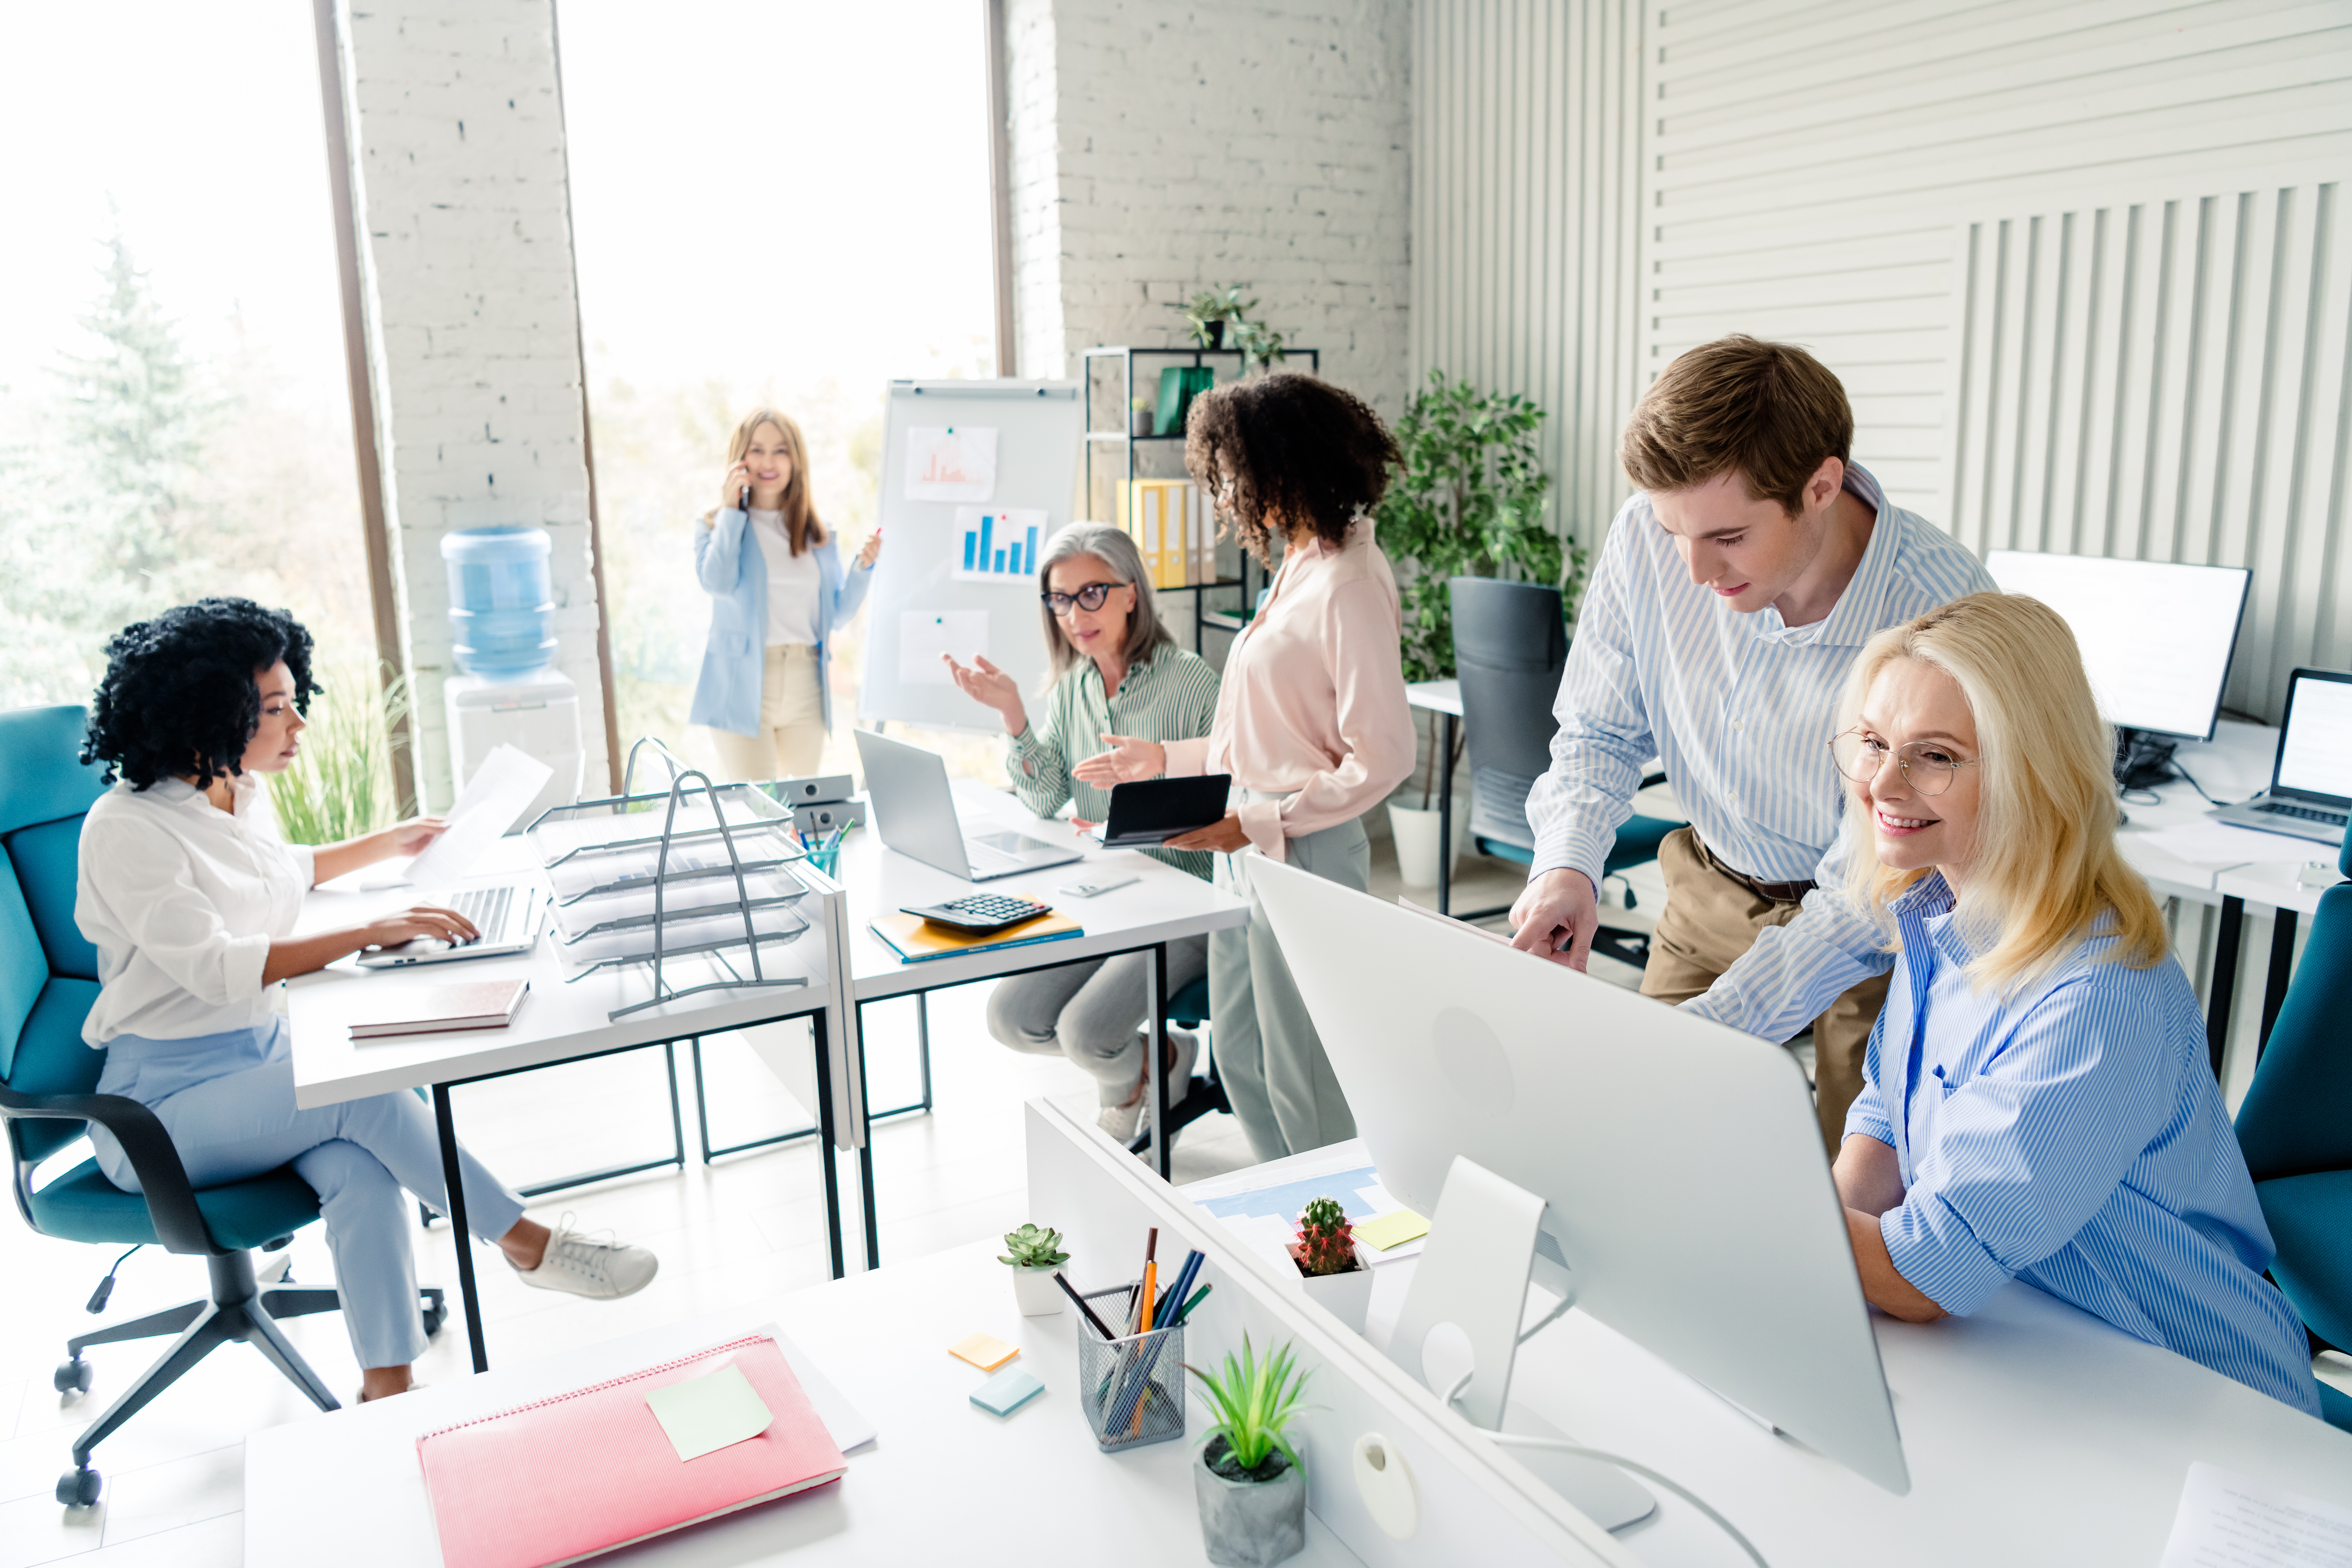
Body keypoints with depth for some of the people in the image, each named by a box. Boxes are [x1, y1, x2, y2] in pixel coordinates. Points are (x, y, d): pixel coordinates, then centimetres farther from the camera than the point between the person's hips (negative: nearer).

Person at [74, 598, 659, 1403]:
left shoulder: (241, 792, 6)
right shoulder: (126, 830, -18)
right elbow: (215, 967, -28)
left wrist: (391, 843, 33)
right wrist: (372, 933, -34)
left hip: (263, 1051, 6)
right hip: (166, 1100, -6)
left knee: (362, 1170, -24)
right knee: (365, 1092, -29)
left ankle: (388, 1389, -20)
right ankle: (528, 1243, -14)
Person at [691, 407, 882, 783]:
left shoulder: (817, 534, 11)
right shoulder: (717, 524, 2)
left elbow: (838, 614, 11)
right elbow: (717, 583, -17)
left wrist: (863, 566, -5)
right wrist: (731, 509, -10)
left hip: (805, 686, 4)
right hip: (743, 686, -4)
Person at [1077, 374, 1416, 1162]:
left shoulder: (1349, 585, -18)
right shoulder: (1300, 566, 11)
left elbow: (1380, 759, -22)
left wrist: (1256, 822, -22)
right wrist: (1168, 759, 15)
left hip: (1303, 855, -10)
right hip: (1248, 853, 10)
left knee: (1306, 1082, 5)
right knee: (1240, 1055, 21)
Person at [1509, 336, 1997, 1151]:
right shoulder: (1647, 539, -19)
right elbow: (1600, 733, -3)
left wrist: (1708, 1026, -34)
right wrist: (1566, 863, -23)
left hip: (1881, 929, -3)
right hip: (1712, 891, 3)